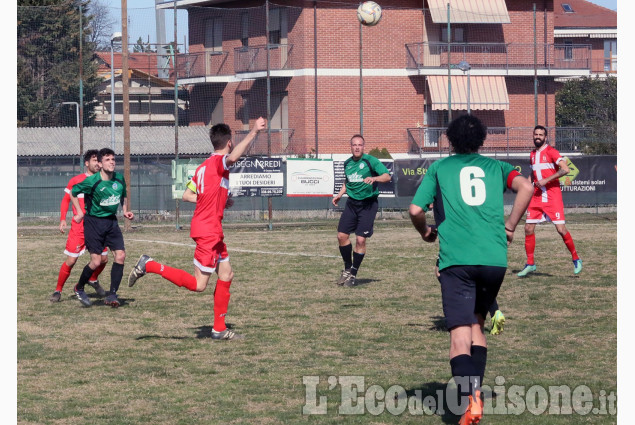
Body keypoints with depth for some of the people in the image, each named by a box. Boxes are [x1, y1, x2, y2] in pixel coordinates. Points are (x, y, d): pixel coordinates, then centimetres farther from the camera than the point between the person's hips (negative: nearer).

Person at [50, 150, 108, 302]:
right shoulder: (76, 181, -1)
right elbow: (66, 200, 7)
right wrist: (63, 219, -3)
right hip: (78, 227, -4)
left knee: (103, 258, 4)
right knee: (71, 261, -8)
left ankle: (93, 280, 34)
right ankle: (58, 291, 5)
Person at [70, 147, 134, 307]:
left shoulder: (119, 179, -2)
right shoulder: (92, 181, -17)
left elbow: (124, 195, 20)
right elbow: (73, 193, -2)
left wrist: (125, 210, 7)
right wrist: (79, 213, -6)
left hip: (111, 221, 5)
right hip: (94, 221, -5)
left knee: (121, 255, -10)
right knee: (96, 261, -8)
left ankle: (112, 295, -1)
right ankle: (79, 288, 18)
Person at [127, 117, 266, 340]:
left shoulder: (204, 166, 13)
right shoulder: (219, 162, -12)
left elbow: (186, 195, 18)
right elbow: (233, 157, -38)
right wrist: (253, 132, -36)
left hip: (212, 232, 10)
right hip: (208, 230, -10)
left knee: (226, 275, 14)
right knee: (198, 284, -8)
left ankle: (219, 329, 17)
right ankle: (150, 265, -6)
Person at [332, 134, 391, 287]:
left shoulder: (371, 161, -8)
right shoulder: (347, 163, 10)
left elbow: (387, 176, -17)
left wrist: (374, 178, -35)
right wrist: (340, 194, 13)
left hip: (368, 204, -5)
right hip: (352, 203, 5)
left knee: (360, 240, -8)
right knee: (342, 236, -2)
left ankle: (353, 274, 6)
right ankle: (347, 269, 18)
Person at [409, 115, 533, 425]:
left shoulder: (440, 167, 13)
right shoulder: (495, 166, 17)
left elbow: (416, 210, 4)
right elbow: (525, 187, -2)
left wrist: (426, 233, 24)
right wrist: (510, 226, 7)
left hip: (456, 260, -2)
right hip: (495, 258, 3)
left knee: (460, 335, -8)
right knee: (477, 324, 23)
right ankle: (476, 392, 12)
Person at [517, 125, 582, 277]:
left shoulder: (551, 152, -7)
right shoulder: (532, 154, 15)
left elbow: (565, 169, -18)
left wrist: (546, 180, -20)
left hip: (552, 195, -6)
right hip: (536, 196, 6)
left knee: (561, 229, -10)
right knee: (528, 229, 0)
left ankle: (576, 259, 6)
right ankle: (530, 264, 10)